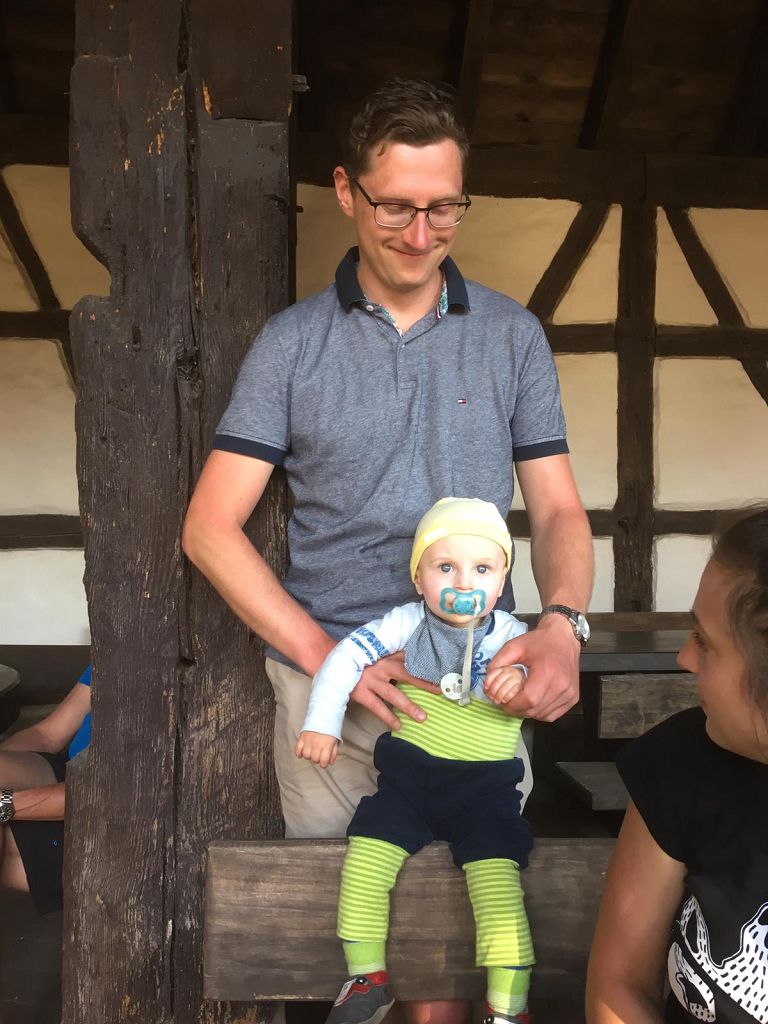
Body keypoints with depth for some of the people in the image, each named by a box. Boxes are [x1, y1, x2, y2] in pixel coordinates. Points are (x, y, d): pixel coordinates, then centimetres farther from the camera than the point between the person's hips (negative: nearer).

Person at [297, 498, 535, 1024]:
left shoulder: (511, 635, 0)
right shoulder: (408, 622, -1)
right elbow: (349, 655, -5)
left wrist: (519, 678, -29)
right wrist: (321, 723, -12)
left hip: (486, 788, -1)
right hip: (408, 778, 1)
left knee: (498, 880, -21)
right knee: (364, 861, -16)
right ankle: (367, 979, 6)